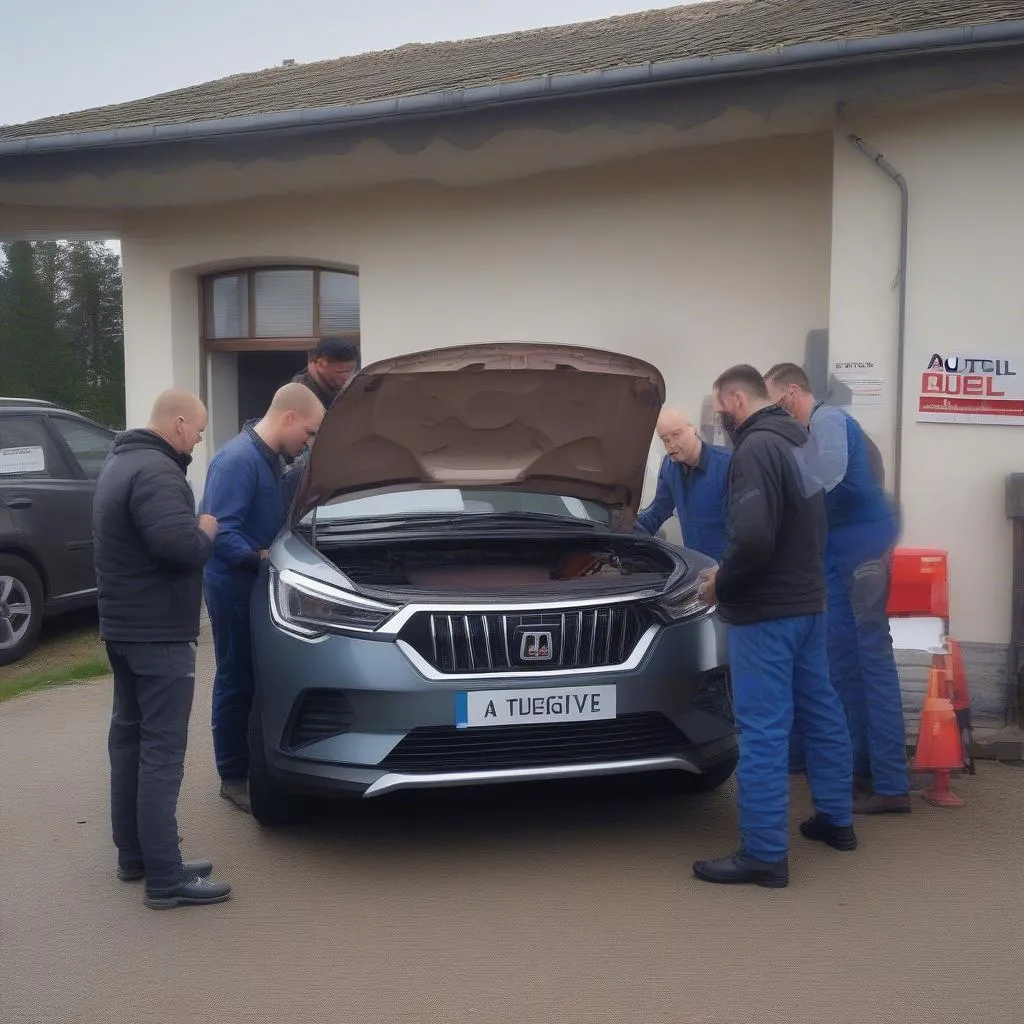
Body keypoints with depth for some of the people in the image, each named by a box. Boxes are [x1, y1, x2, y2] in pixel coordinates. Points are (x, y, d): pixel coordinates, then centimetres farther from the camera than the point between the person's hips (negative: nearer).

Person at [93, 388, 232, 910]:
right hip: (157, 633, -11)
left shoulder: (120, 463, 15)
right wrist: (206, 531, -10)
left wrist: (194, 531, 9)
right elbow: (182, 547, -30)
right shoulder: (155, 472, -20)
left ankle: (134, 854, 27)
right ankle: (166, 879, -4)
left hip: (123, 626, 11)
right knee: (161, 750, -8)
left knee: (129, 738, 16)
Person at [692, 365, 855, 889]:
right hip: (807, 601, 10)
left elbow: (754, 538, -30)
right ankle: (835, 819, 33)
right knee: (820, 711, 18)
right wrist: (729, 573, 16)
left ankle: (764, 855, 0)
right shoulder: (797, 444, 13)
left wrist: (721, 583, -12)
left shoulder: (756, 449, -19)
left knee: (763, 728, -5)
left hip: (767, 613, -10)